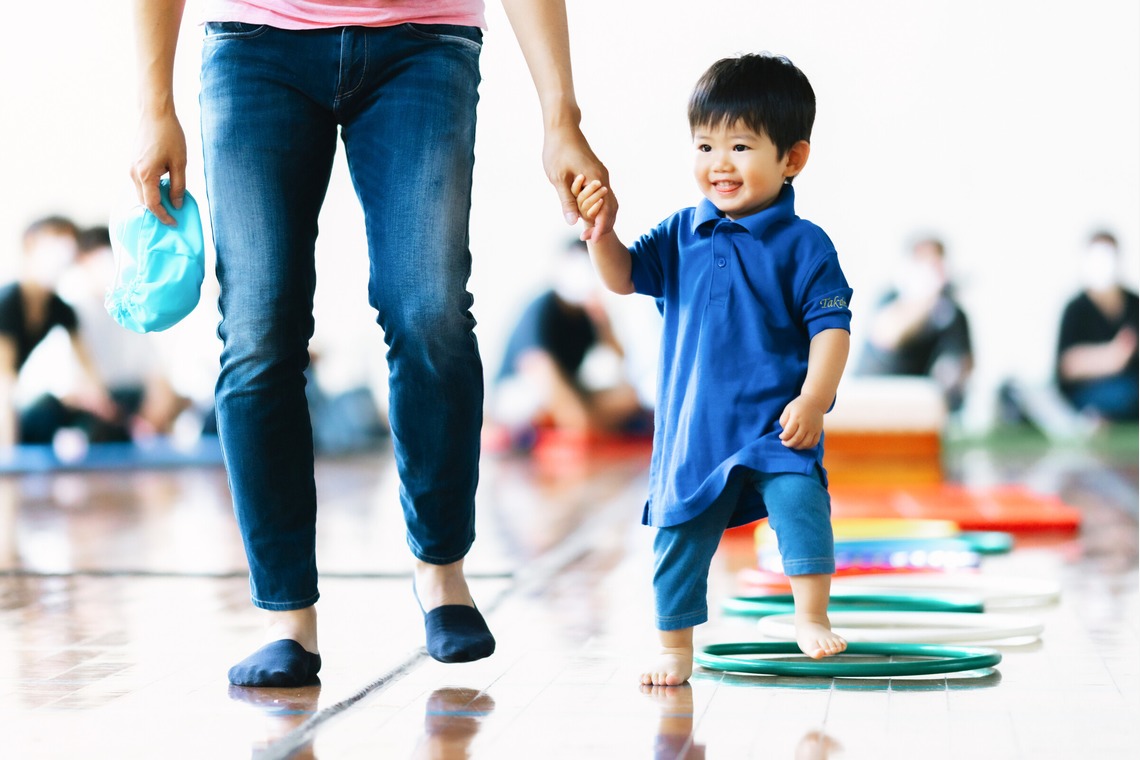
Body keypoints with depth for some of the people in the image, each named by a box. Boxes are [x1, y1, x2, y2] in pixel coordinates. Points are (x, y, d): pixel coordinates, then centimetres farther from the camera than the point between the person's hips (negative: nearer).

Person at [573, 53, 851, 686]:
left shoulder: (803, 246, -6)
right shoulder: (682, 234, 6)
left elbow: (831, 326, -8)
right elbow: (623, 276, 4)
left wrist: (814, 399, -18)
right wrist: (600, 230, -15)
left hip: (776, 421, -4)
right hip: (693, 425, 4)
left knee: (799, 500, -23)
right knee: (680, 533, 8)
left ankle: (811, 616, -5)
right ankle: (675, 646, 21)